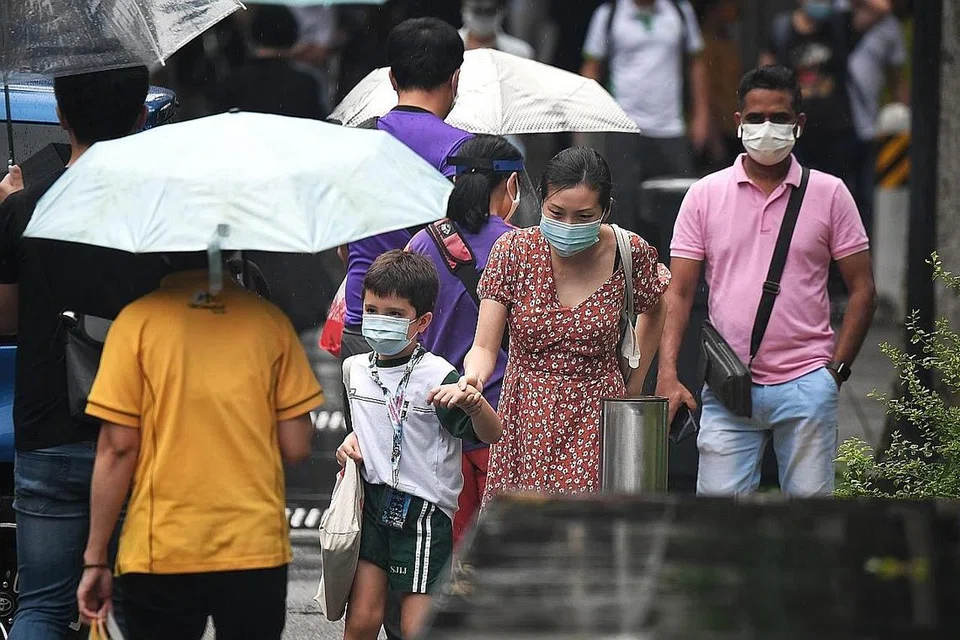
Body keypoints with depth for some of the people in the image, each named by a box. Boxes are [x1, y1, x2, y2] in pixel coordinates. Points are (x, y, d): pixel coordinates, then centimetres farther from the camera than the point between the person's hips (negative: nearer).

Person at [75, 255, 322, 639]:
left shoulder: (137, 321, -3)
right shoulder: (269, 320, 2)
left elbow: (117, 448, -5)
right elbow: (296, 447, 0)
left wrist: (95, 559, 0)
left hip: (159, 554, -1)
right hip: (255, 550, 1)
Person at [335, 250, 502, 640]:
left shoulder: (437, 377, -14)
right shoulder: (356, 369, 6)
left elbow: (491, 434, -22)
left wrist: (472, 401, -41)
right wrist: (353, 440, 6)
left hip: (423, 510, -5)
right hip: (372, 504, 5)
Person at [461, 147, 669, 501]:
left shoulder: (630, 252, -5)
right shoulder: (514, 250, -6)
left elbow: (654, 310, 19)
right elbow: (484, 347, -8)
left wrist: (634, 385, 15)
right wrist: (472, 379, -30)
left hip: (599, 420, -1)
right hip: (526, 420, 1)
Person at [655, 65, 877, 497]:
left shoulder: (829, 194, 5)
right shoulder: (705, 195, 6)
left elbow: (862, 290, 7)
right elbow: (678, 292, 4)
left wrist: (836, 370, -1)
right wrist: (668, 373, -8)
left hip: (806, 384, 0)